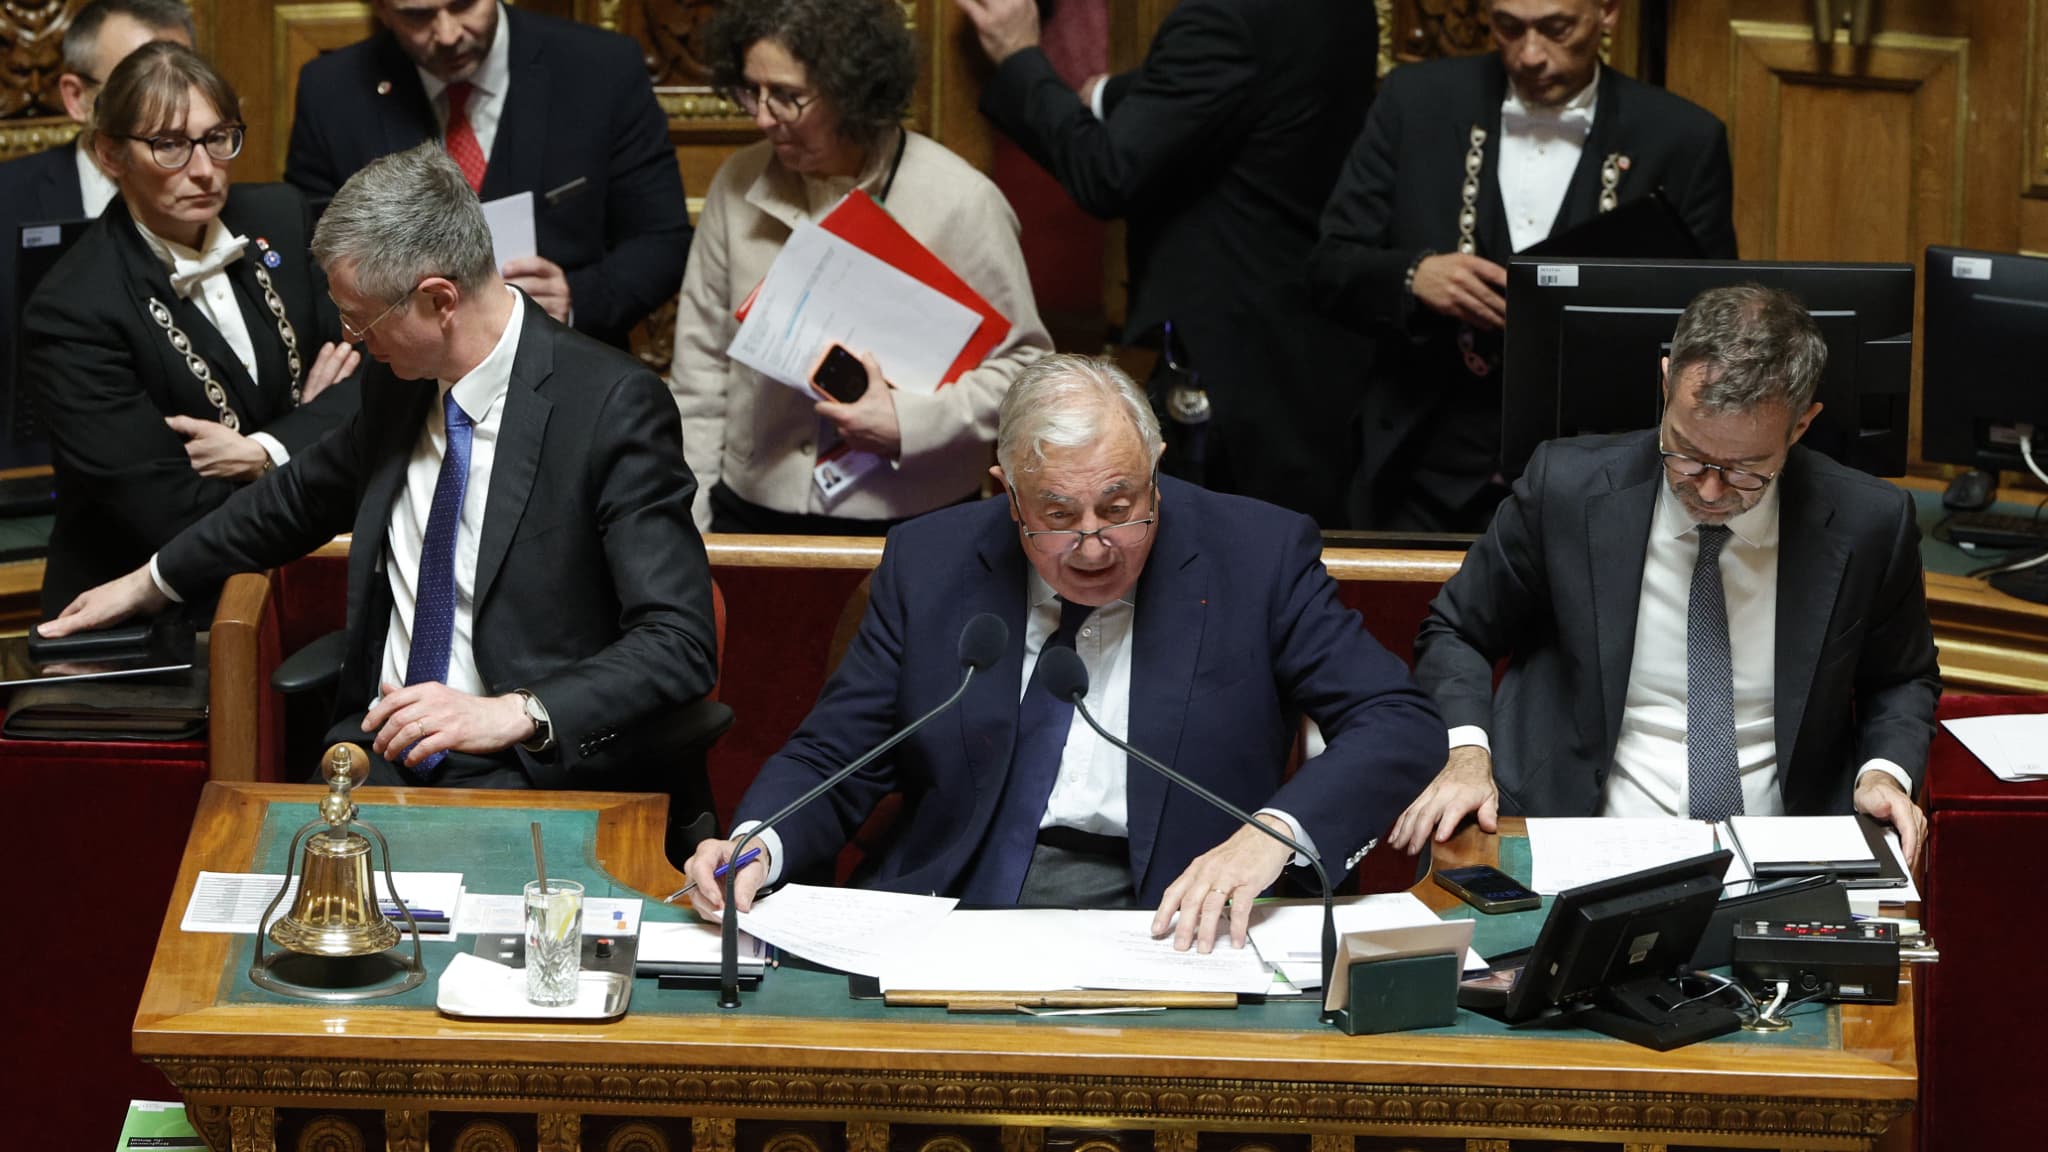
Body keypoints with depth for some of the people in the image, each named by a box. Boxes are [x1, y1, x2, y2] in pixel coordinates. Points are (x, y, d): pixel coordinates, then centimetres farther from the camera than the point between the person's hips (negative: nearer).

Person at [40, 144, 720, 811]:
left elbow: (680, 644, -18)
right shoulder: (398, 381, 10)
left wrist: (515, 714, -30)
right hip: (384, 756, 7)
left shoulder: (613, 405, -12)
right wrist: (149, 584, 41)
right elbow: (306, 494, 32)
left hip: (536, 781, -7)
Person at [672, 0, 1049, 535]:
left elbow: (1023, 365, -2)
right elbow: (701, 361, 10)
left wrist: (907, 424, -15)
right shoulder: (739, 185, 4)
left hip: (912, 519, -3)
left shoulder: (961, 203, -8)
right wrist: (687, 520, 6)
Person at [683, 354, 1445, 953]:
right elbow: (831, 761, 11)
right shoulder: (927, 564, 8)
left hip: (1177, 932, -3)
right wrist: (756, 847, -13)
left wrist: (1273, 833, -21)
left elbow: (1403, 726, -2)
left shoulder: (1260, 554, 2)